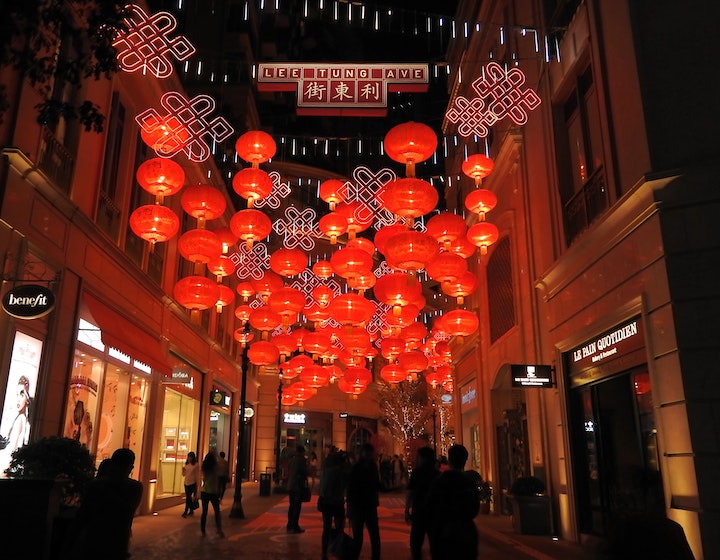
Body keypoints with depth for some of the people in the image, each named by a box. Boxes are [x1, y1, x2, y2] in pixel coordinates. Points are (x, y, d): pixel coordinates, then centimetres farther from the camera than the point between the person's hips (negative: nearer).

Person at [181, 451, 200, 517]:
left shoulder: (196, 465, -7)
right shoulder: (186, 464, 8)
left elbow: (197, 475, -5)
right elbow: (184, 474, 14)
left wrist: (197, 484, -6)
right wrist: (183, 470, -7)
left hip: (192, 483, -6)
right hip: (186, 482, 6)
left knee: (188, 497, -10)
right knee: (189, 497, 11)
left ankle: (185, 512, -8)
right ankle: (191, 511, 21)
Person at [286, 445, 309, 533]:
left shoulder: (292, 460, 9)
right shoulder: (302, 460, -11)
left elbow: (288, 473, 14)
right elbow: (304, 473, -10)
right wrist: (305, 482, 4)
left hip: (290, 486, 7)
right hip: (298, 486, -7)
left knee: (291, 506, 15)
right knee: (297, 506, -3)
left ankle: (290, 526, 19)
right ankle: (295, 526, -3)